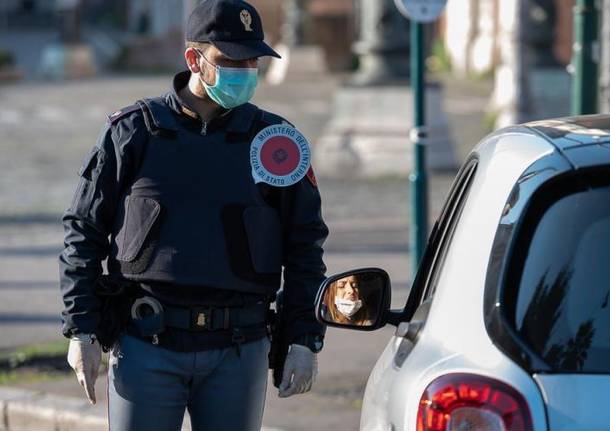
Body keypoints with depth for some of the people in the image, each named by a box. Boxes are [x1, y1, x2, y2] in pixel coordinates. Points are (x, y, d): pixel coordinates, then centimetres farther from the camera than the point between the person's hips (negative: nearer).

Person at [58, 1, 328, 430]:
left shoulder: (274, 140, 6)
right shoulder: (133, 132, 2)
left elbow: (304, 248, 9)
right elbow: (82, 232, 4)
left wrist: (304, 342, 2)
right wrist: (81, 331, -2)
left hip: (237, 351, 1)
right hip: (146, 346, -1)